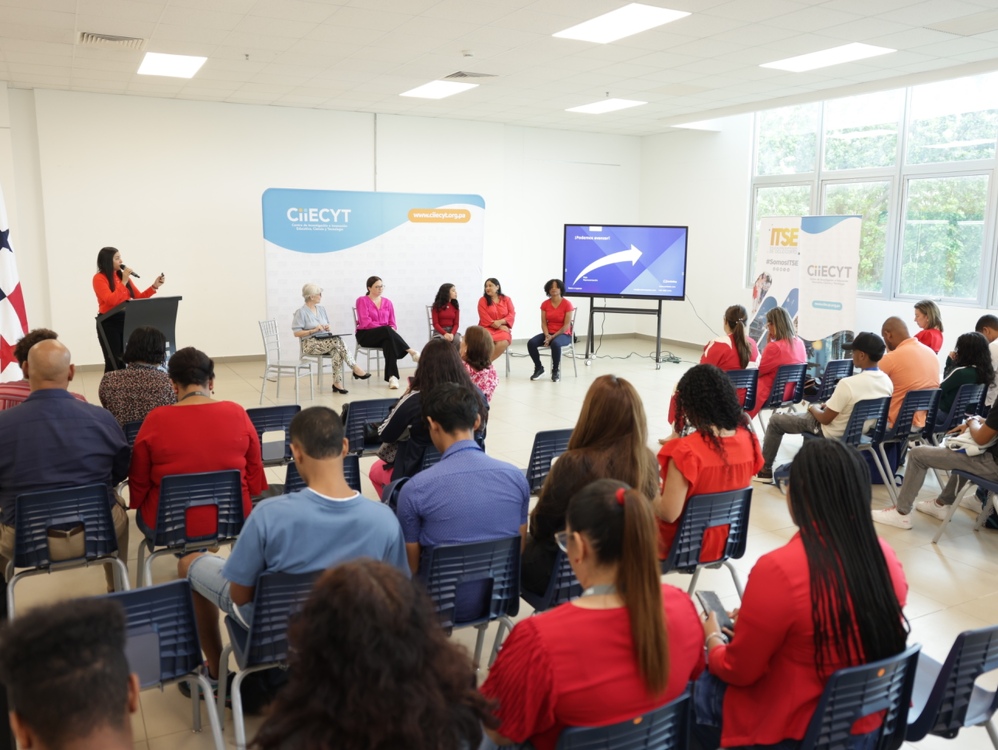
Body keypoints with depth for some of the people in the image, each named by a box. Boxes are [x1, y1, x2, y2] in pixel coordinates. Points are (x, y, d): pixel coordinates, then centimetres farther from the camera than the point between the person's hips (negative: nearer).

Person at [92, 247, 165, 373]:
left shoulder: (122, 276, 11)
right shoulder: (99, 278, -6)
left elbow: (139, 298, 13)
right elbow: (111, 300, -20)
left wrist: (154, 286, 2)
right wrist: (123, 282, -16)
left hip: (126, 321, 5)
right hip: (109, 324, -5)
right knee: (113, 362, -4)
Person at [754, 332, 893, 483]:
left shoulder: (848, 383, -33)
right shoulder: (887, 381, -11)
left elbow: (825, 419, -21)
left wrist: (813, 408, 0)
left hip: (833, 434, -7)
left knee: (776, 420, 8)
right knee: (815, 411, 35)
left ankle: (765, 470, 21)